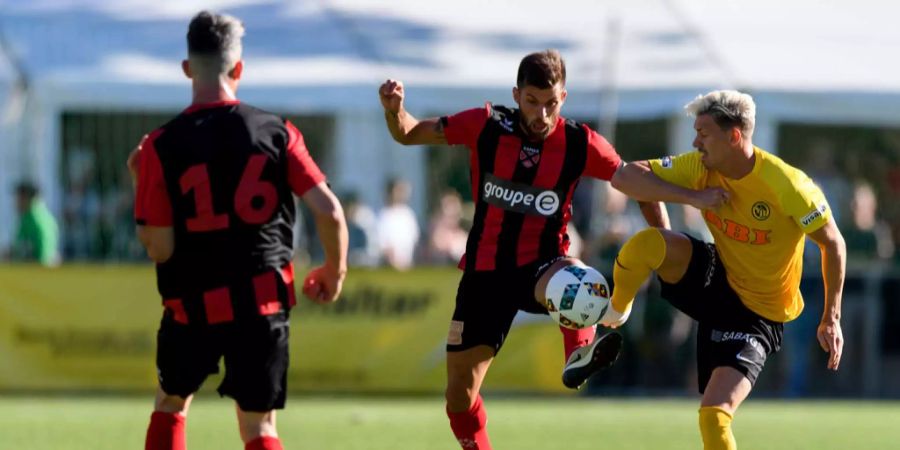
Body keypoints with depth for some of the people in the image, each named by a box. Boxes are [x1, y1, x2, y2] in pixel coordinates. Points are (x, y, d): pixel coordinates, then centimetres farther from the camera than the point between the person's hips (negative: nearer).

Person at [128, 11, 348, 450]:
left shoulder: (161, 147, -8)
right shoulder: (276, 132, -3)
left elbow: (158, 248, -8)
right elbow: (329, 212, -7)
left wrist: (142, 182, 7)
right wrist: (334, 272, 11)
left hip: (193, 306, -1)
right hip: (264, 301, 1)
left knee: (170, 404, 24)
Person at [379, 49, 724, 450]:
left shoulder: (580, 144, -9)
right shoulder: (486, 126, -8)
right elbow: (408, 134, 1)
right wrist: (395, 109, -20)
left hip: (540, 266, -2)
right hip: (485, 269, 2)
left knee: (570, 274, -40)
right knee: (459, 394, 1)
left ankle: (579, 354, -63)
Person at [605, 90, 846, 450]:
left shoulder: (788, 186, -25)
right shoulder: (700, 168, -10)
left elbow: (832, 244, -13)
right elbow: (627, 177, -11)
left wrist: (831, 319, -12)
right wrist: (692, 195, -24)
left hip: (758, 313, -5)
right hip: (714, 280, 5)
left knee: (714, 416, -20)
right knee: (645, 244, -26)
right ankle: (614, 316, 4)